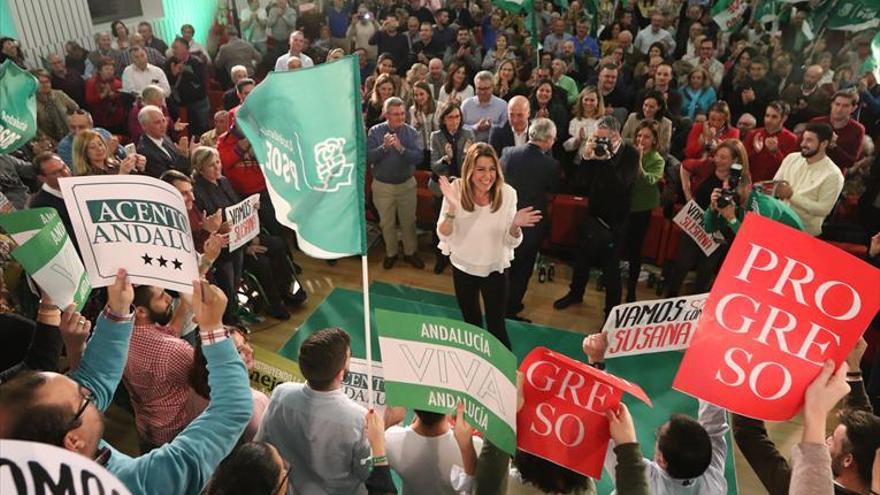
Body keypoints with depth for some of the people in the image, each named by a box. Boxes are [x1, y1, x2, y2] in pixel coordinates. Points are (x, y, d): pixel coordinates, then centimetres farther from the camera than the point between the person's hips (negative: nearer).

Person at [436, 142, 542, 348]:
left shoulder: (507, 193, -18)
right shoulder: (456, 189, -19)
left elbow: (512, 242, -12)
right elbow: (444, 235, -18)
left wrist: (515, 225, -34)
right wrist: (451, 208, -35)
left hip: (495, 269, -1)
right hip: (463, 267, 2)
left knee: (496, 327, 5)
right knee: (471, 323, 23)